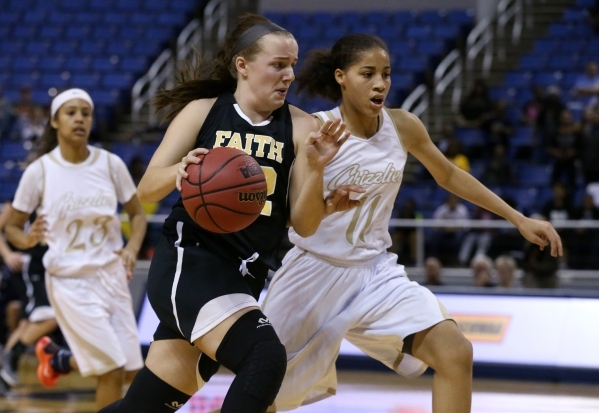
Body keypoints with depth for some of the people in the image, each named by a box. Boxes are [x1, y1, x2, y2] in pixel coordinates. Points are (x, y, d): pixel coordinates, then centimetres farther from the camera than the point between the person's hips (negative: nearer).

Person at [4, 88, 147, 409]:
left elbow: (137, 215, 8)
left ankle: (58, 358, 34)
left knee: (130, 369, 6)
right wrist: (28, 240, -23)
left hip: (111, 274, 4)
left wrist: (132, 248, -11)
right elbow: (12, 227, 0)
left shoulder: (110, 164, -2)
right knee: (112, 370, -13)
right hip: (69, 280, -4)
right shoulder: (40, 171, -8)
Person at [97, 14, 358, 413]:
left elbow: (305, 225, 1)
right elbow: (147, 189, 0)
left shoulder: (301, 127, 3)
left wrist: (315, 168, -17)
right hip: (188, 263, -4)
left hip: (243, 277, 4)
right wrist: (180, 171, -22)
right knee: (266, 360, -28)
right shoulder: (203, 111, 1)